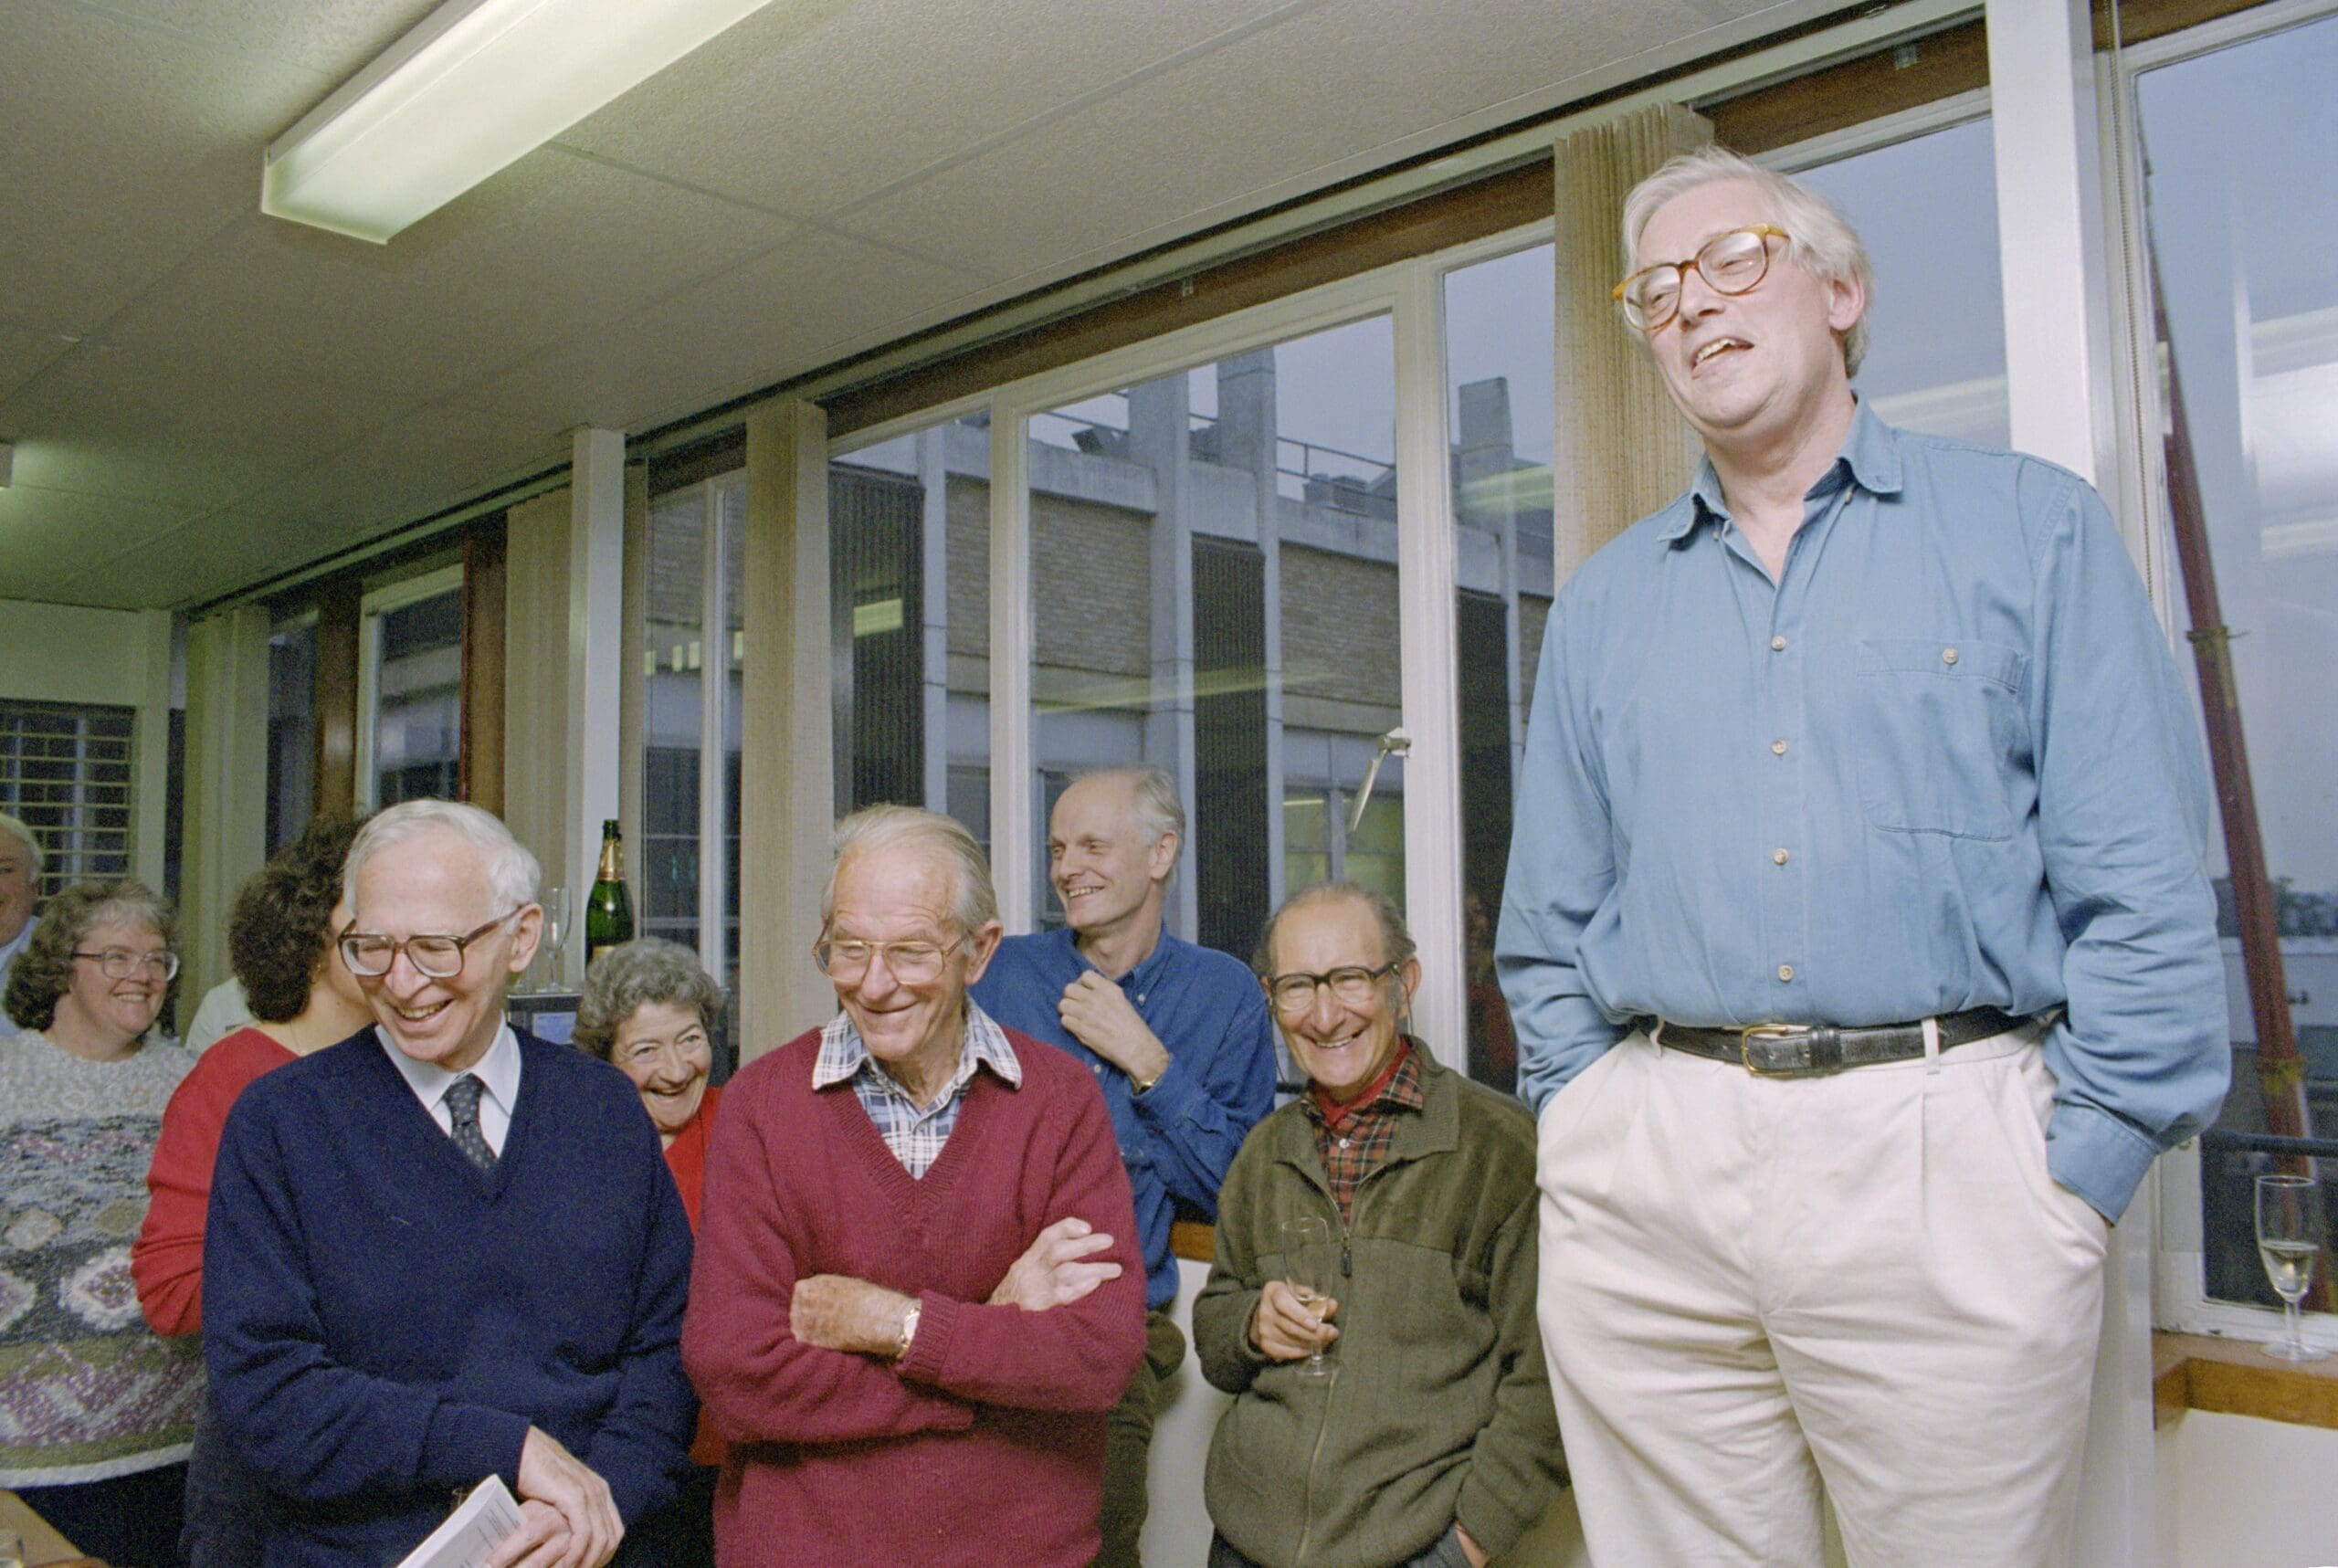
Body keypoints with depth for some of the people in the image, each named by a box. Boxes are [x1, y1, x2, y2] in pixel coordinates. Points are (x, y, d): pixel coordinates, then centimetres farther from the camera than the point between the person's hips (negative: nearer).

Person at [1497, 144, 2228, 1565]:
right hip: (1646, 1174, 3)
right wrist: (1586, 1129, 6)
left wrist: (2080, 1168, -7)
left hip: (1943, 1149, -2)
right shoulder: (1604, 602, 14)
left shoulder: (2032, 527, 5)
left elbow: (2143, 894, -1)